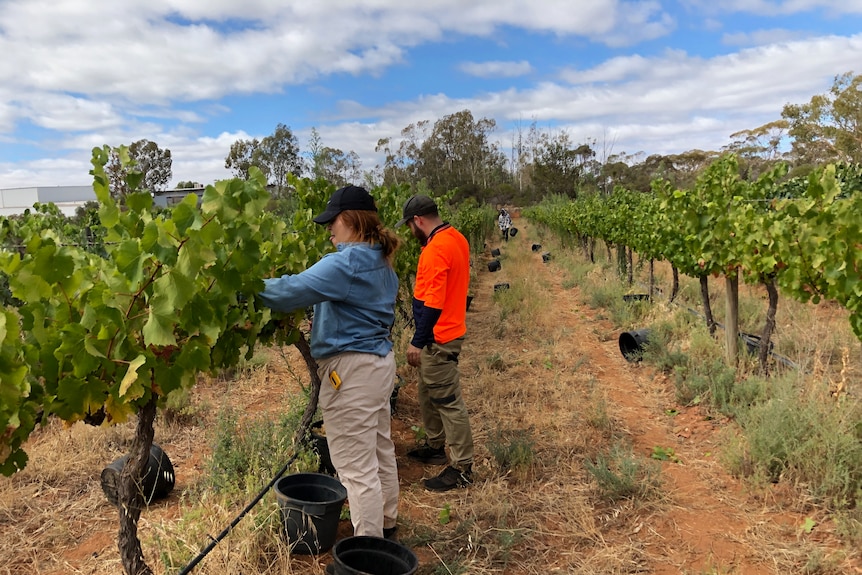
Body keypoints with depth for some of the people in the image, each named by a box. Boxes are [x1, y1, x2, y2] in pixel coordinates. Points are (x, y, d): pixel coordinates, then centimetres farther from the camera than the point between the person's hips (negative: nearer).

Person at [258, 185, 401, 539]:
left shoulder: (345, 263, -20)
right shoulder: (382, 264, 10)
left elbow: (292, 291, -27)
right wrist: (324, 325, 18)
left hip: (352, 370, -10)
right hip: (381, 361, 10)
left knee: (356, 466, 0)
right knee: (381, 450, 22)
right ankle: (385, 524, 40)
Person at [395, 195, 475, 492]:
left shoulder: (435, 249, -22)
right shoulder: (456, 238, 8)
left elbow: (433, 303, -25)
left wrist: (417, 342, -20)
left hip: (438, 338, -10)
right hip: (448, 331, 10)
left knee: (448, 401, -1)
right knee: (428, 393, 22)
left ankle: (462, 468, 9)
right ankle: (435, 446, 37)